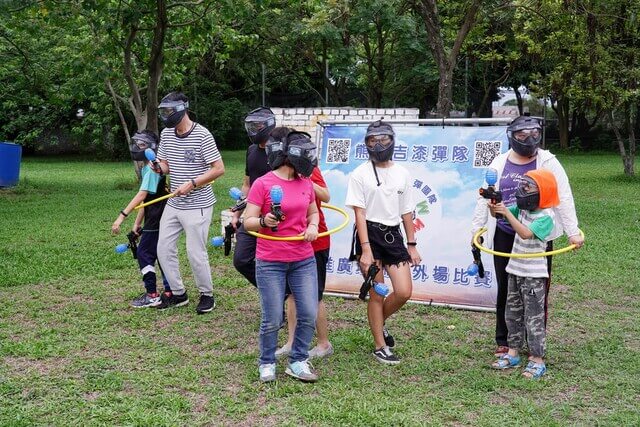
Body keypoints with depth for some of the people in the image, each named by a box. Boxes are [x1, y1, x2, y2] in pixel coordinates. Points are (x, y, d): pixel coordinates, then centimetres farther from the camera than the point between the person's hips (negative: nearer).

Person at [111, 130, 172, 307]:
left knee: (144, 253, -4)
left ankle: (152, 295, 1)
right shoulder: (146, 168, 14)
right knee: (161, 254, 13)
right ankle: (169, 292, 18)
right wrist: (137, 223, 16)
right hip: (154, 220, 10)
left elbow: (142, 195, -25)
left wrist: (122, 215, -29)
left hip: (156, 221, -10)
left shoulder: (152, 169, -16)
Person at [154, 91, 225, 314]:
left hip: (197, 206, -7)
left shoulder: (202, 135, -15)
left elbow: (219, 169, -15)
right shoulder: (166, 134, 7)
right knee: (164, 249, 9)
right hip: (173, 204, 7)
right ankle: (178, 293, 25)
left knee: (195, 253, -3)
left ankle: (207, 295, 18)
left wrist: (192, 183, -22)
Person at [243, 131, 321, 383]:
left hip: (303, 260, 5)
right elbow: (248, 222, -5)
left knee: (309, 315, 2)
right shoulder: (263, 184, -8)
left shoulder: (305, 184, 7)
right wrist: (264, 221, -25)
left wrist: (312, 226, 1)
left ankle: (298, 362, 21)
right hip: (270, 263, -5)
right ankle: (267, 363, 23)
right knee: (273, 319, 0)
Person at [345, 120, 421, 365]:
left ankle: (378, 323, 28)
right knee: (377, 293, 0)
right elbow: (359, 214, -9)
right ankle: (380, 347, 15)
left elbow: (407, 212, 12)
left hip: (393, 235, 4)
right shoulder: (360, 174, -5)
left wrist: (412, 246, 10)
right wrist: (366, 250, -16)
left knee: (404, 292, -2)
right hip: (369, 234, -4)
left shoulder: (402, 174, 9)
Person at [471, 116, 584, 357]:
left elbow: (563, 198, -6)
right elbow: (486, 199, 11)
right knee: (505, 289, 8)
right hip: (504, 236, 2)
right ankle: (504, 341, 22)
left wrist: (573, 232, -12)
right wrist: (476, 229, 9)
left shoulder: (548, 162, -2)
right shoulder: (499, 163, 5)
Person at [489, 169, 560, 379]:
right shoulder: (522, 209, 4)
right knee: (512, 314, 15)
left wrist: (507, 213, -30)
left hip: (534, 275, -8)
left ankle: (537, 360, 4)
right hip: (515, 269, 8)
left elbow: (525, 233, -30)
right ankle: (513, 353, 27)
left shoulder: (546, 217, -18)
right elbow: (496, 214, 9)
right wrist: (493, 202, -11)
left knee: (534, 317, -3)